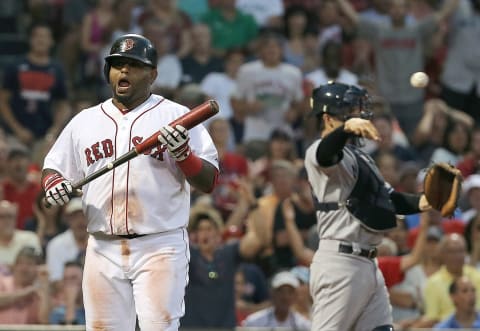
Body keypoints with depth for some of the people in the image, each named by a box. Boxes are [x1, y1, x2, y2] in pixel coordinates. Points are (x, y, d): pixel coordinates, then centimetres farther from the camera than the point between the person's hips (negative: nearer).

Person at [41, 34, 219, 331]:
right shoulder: (85, 121, 15)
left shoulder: (176, 117, 3)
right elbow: (53, 169, 20)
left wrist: (182, 152, -19)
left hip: (160, 248, -4)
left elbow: (208, 182, -1)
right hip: (103, 248, 4)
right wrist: (54, 183, -3)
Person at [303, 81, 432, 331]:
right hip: (340, 262, -9)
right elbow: (325, 154, -33)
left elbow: (388, 198, 21)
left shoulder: (358, 157, 22)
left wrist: (420, 202, 1)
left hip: (368, 264, 10)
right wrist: (348, 127, -54)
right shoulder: (319, 152, -7)